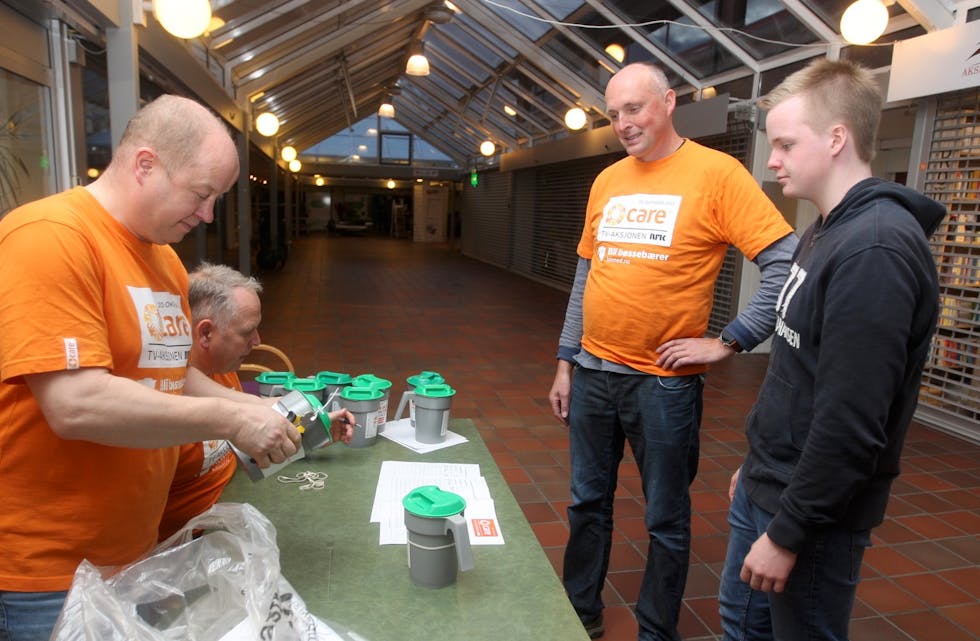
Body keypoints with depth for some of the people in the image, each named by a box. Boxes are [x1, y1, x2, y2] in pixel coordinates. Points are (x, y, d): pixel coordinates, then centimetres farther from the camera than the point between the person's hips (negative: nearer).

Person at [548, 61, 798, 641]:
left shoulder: (716, 173, -9)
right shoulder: (607, 181, 9)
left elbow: (788, 264, -13)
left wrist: (728, 342, -14)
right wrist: (567, 362, 12)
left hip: (664, 382, -5)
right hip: (593, 374, 6)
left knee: (666, 520, 10)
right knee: (587, 504, 18)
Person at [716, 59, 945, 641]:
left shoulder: (876, 250, -24)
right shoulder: (827, 233, 8)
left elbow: (851, 424, -27)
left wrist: (788, 532, -19)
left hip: (813, 509, -9)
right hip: (767, 485, 9)